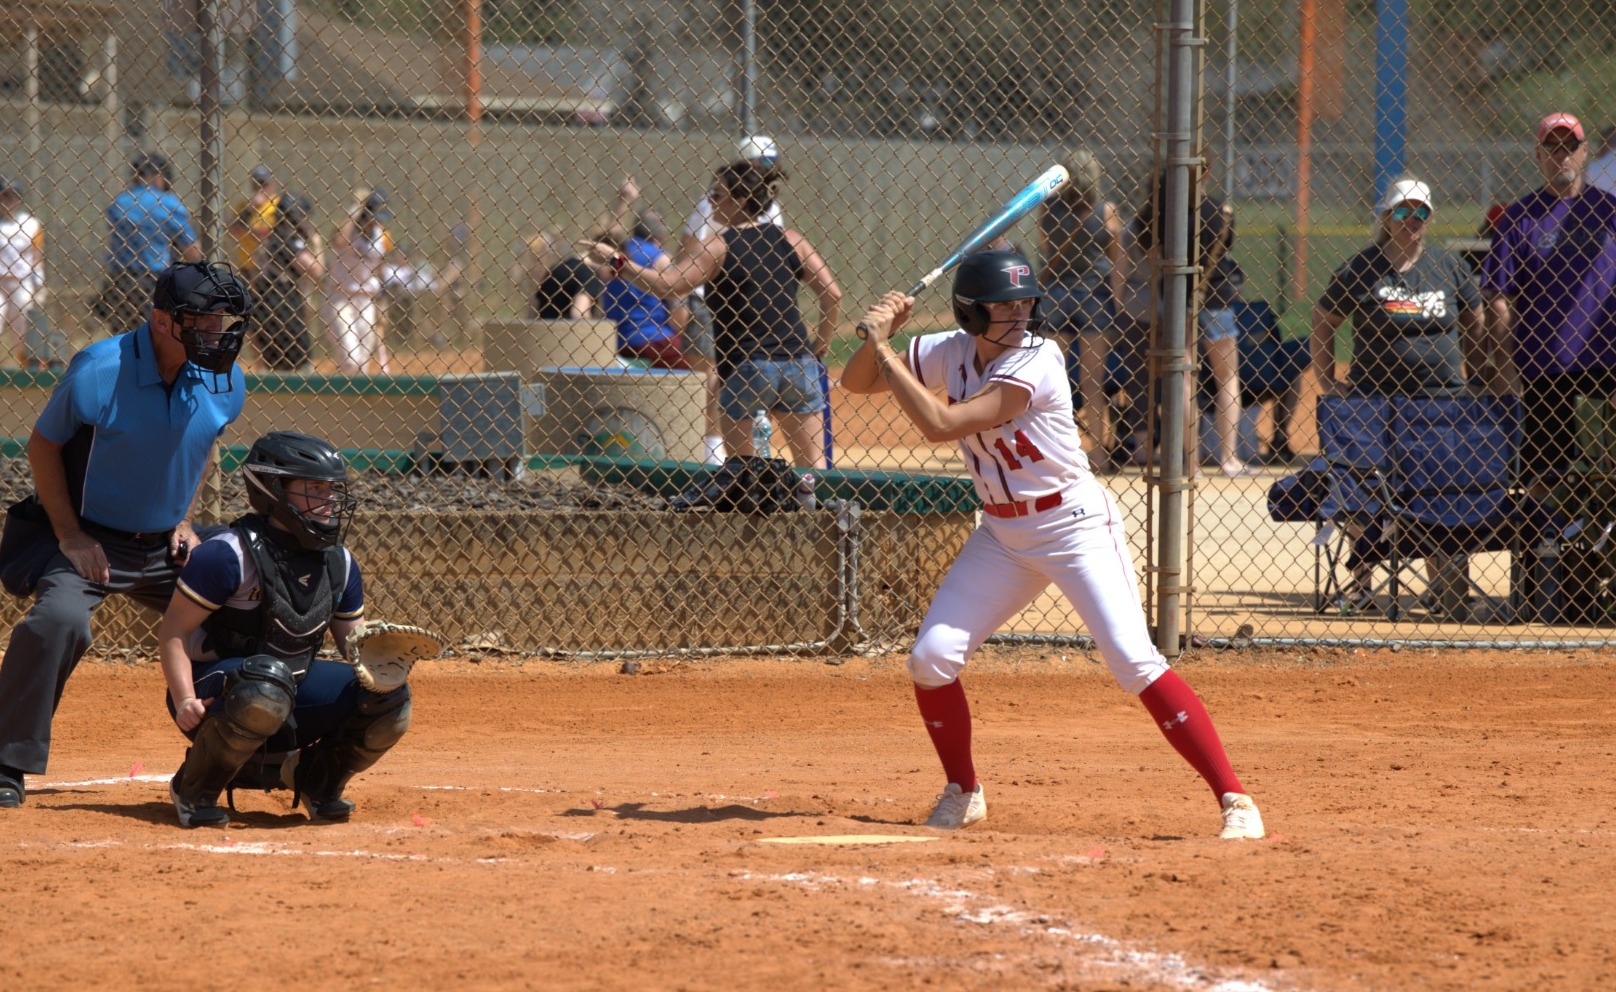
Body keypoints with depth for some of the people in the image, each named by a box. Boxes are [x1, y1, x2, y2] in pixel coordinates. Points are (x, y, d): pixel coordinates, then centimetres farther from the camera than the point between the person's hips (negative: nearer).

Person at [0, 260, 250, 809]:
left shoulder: (225, 382, -7)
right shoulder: (98, 372, -23)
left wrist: (185, 521, 6)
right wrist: (69, 535, -12)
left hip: (168, 546, 6)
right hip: (92, 539, -6)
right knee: (59, 620, -31)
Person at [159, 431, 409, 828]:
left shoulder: (339, 562, 5)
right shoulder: (230, 554, -17)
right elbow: (173, 631, -16)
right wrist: (185, 702, -30)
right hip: (217, 687, -6)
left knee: (389, 699, -11)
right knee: (268, 681, -41)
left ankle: (314, 777, 15)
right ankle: (194, 789, -18)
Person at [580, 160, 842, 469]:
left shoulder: (719, 247, -6)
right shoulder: (790, 240, 5)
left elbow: (666, 285, -15)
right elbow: (832, 294, -1)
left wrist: (617, 263, -7)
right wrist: (822, 342, 12)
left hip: (745, 369, -3)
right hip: (798, 364, 3)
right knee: (812, 461, 8)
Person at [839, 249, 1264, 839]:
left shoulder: (1034, 362, -23)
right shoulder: (951, 353, -2)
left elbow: (941, 425, -31)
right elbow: (856, 382, 6)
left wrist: (884, 349, -26)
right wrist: (878, 335, -14)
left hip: (1077, 526, -7)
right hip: (1004, 536, 7)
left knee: (1135, 662, -19)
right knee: (931, 658, -3)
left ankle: (1234, 800, -17)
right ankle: (962, 794, 19)